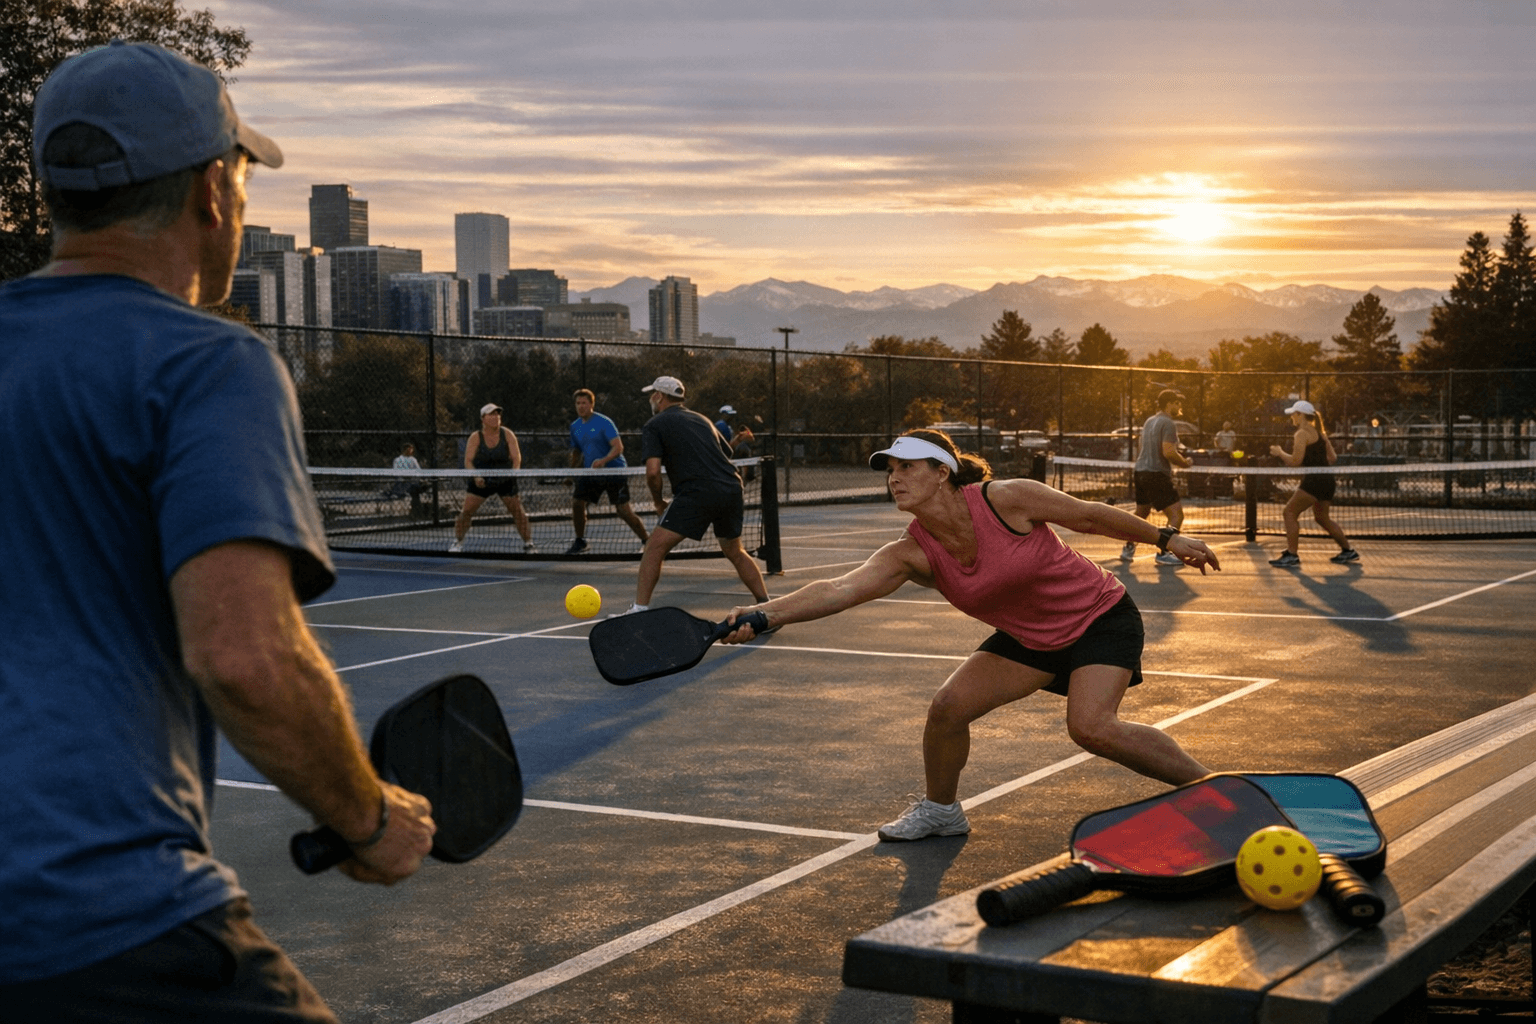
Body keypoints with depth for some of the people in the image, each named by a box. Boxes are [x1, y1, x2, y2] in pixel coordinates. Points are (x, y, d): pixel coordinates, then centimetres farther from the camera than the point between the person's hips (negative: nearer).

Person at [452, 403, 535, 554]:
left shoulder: (507, 435, -6)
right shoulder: (475, 437, -8)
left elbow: (516, 457, -8)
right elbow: (468, 460, -12)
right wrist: (476, 476, -29)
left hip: (505, 480, 0)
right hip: (481, 481, 0)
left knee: (517, 511, -5)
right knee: (467, 511, -8)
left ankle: (528, 544, 7)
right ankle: (457, 542, 7)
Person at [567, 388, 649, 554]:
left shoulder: (604, 422, -14)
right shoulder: (575, 426, 7)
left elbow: (618, 447, -23)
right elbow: (576, 452, 22)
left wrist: (604, 460, -40)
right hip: (591, 472, 6)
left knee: (624, 511, -11)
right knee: (577, 502, -3)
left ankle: (646, 540, 3)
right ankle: (580, 542, 15)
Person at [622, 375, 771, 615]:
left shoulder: (654, 426, 6)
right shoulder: (702, 420, 26)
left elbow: (653, 471, -7)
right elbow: (727, 456, 29)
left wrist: (658, 501, 9)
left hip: (697, 493, -7)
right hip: (731, 488, 7)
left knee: (655, 548, 0)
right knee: (735, 552, 24)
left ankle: (639, 610, -5)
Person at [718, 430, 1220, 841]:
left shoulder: (1006, 499, -27)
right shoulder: (912, 554, -17)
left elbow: (1089, 515, -12)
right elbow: (840, 588, -32)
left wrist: (1167, 538, -1)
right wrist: (766, 613, -48)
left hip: (1100, 615, -5)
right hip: (1028, 637, 5)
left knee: (1091, 727, -24)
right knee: (948, 707, -9)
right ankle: (941, 809, 18)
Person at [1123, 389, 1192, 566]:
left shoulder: (1149, 422, 16)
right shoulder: (1168, 423, -11)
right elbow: (1168, 452, -22)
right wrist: (1184, 463, -5)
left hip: (1141, 471, 9)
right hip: (1157, 474, -9)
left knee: (1141, 512, 25)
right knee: (1176, 515, -8)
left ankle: (1128, 548, 28)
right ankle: (1164, 553, -15)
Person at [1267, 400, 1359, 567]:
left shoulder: (1302, 433, -10)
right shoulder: (1319, 432, 16)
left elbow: (1295, 461, -17)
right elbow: (1333, 458, 17)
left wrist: (1280, 453, -2)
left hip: (1314, 480, -9)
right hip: (1327, 479, 9)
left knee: (1290, 511, -7)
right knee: (1322, 517, 24)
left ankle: (1291, 556, -14)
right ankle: (1348, 551, 30)